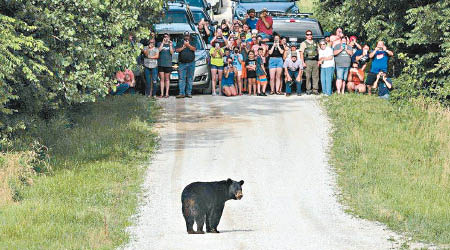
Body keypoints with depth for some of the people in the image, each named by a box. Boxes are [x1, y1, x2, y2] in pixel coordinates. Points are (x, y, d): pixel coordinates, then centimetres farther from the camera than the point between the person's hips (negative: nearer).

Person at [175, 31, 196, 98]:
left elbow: (194, 49, -6)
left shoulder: (192, 43, 12)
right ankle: (181, 93, -9)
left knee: (190, 79, 0)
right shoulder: (180, 43, 14)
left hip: (191, 63, 0)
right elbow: (177, 50, 2)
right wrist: (183, 47, -9)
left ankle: (189, 93, 3)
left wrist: (188, 45, -16)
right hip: (182, 63, 0)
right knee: (182, 78, -7)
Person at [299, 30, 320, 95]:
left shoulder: (315, 43, 17)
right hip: (307, 61, -4)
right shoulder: (304, 43, 4)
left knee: (315, 76, 1)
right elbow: (301, 54, -1)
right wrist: (303, 62, -11)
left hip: (315, 61, 4)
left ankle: (315, 89, 4)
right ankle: (308, 90, 0)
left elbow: (318, 53, 19)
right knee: (308, 76, -4)